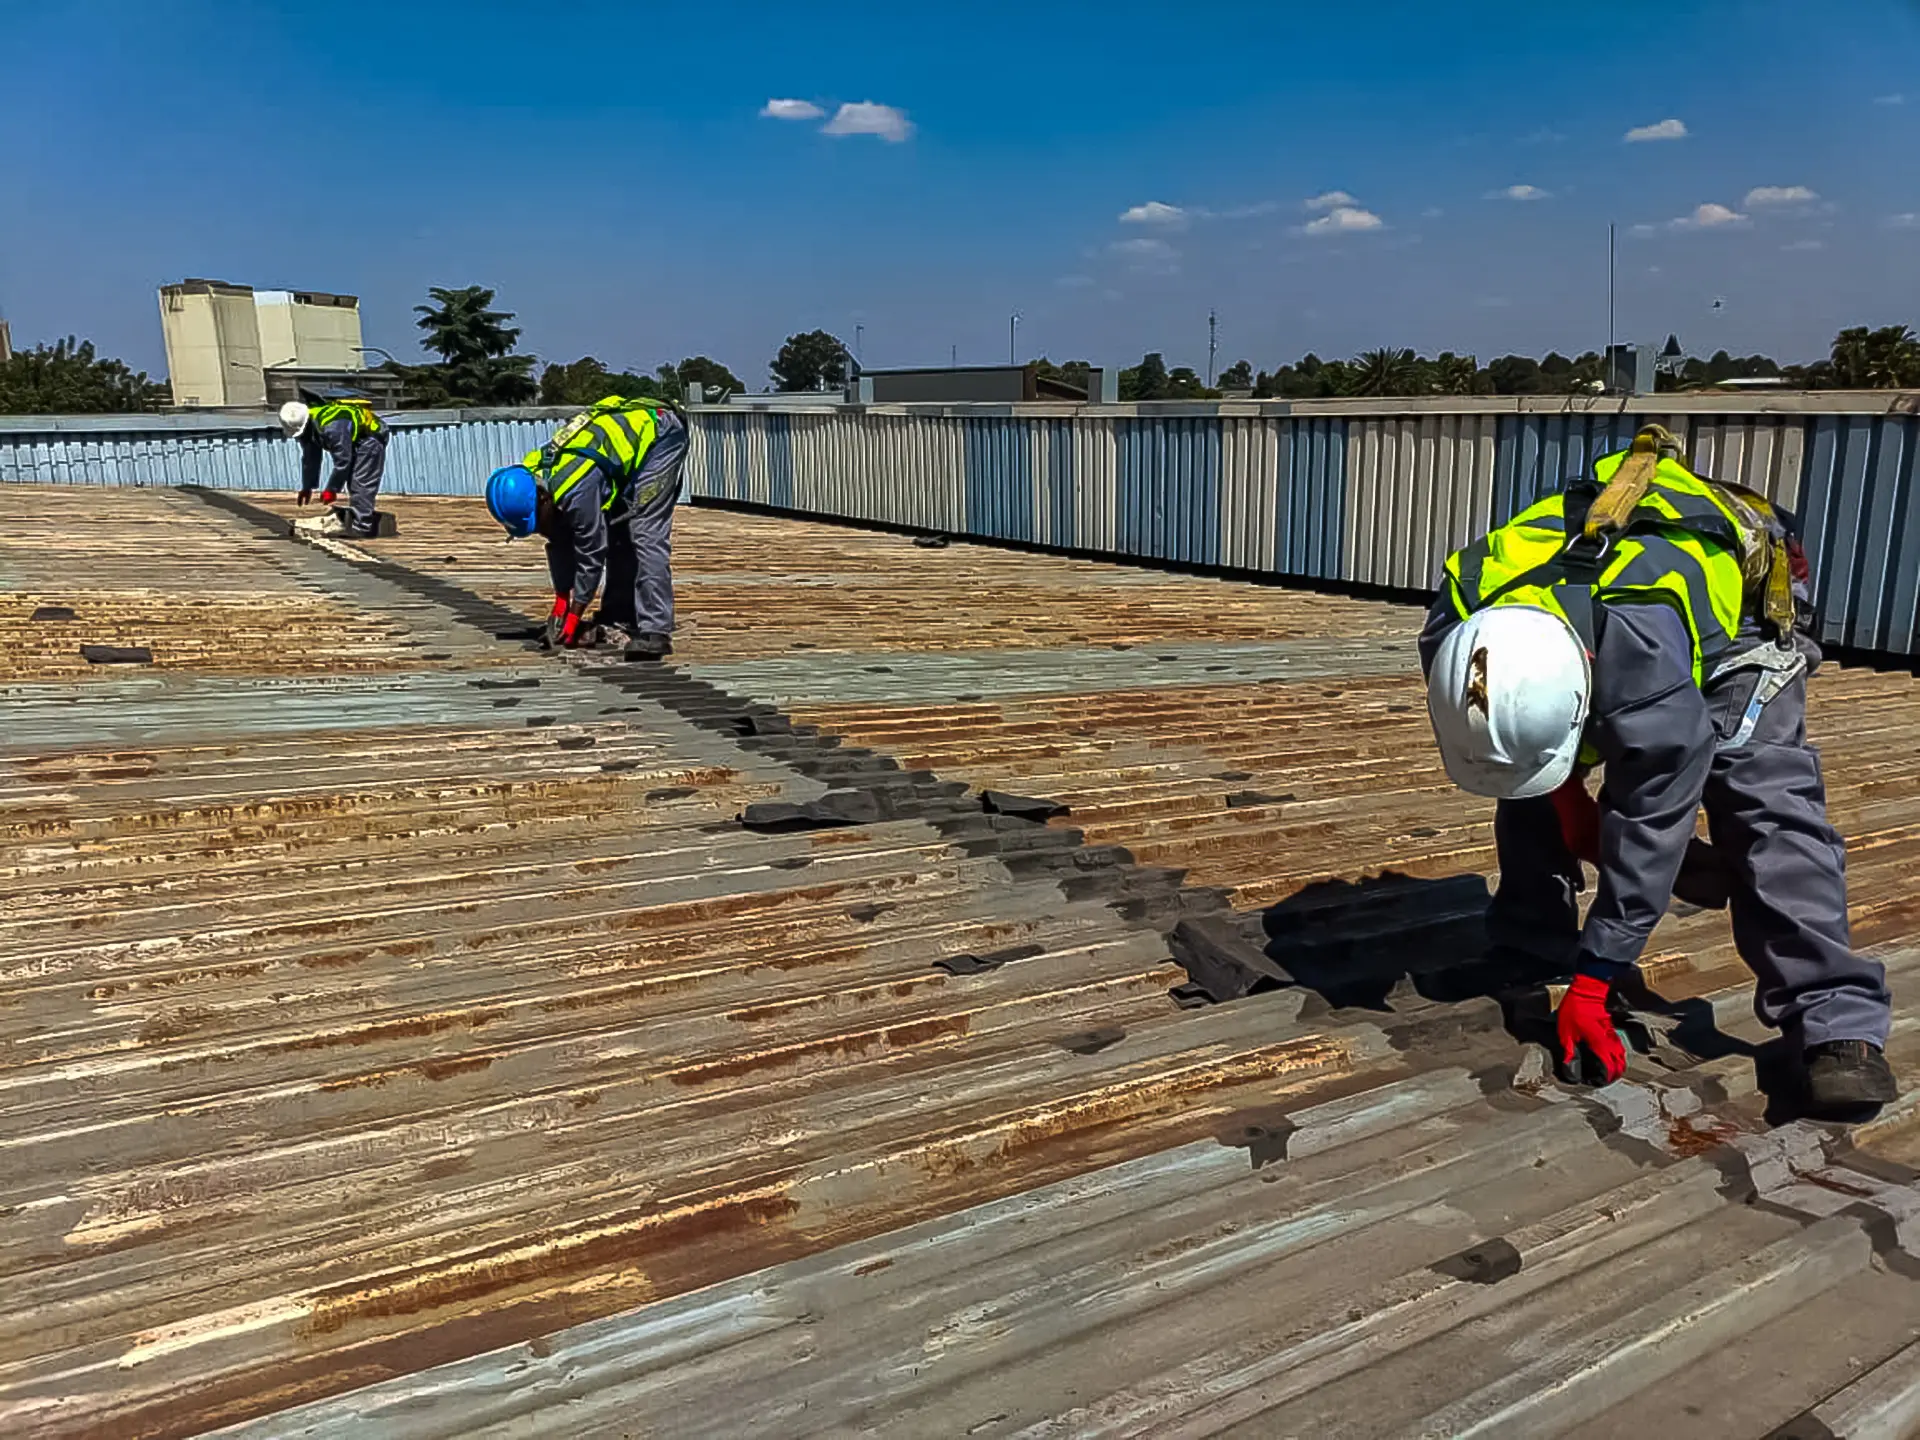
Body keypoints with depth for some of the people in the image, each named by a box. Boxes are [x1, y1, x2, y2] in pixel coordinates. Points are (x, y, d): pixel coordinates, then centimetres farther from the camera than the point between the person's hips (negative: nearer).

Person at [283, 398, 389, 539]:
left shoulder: (332, 427, -35)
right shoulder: (304, 425, -4)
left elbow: (342, 461, -29)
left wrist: (332, 489, -21)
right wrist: (306, 487, 9)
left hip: (370, 439, -10)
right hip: (355, 443, 10)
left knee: (362, 485, -17)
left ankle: (360, 526, -20)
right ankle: (353, 521, 16)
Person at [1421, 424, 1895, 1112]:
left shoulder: (1647, 653, -47)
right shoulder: (1456, 621, -32)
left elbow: (1649, 823, -39)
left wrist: (1591, 985, -34)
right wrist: (1565, 797, -12)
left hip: (1736, 615, -5)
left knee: (1764, 794, -24)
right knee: (1530, 780, -5)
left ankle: (1837, 1023, -24)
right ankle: (1531, 940, 13)